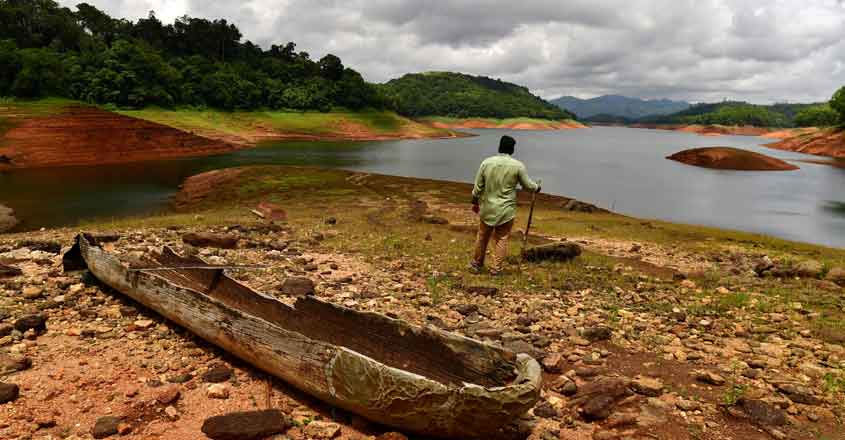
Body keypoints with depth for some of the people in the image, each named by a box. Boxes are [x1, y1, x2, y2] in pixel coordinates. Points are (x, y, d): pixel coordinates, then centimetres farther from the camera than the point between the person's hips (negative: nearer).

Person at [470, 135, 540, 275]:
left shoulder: (486, 162, -7)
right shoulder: (518, 166, -11)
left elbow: (478, 186, -1)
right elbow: (527, 185, 1)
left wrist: (475, 202, 12)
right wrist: (537, 187, 23)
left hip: (487, 208, 2)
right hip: (506, 210, -2)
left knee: (482, 237, 17)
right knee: (502, 239, 11)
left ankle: (476, 265, 30)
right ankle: (495, 269, 14)